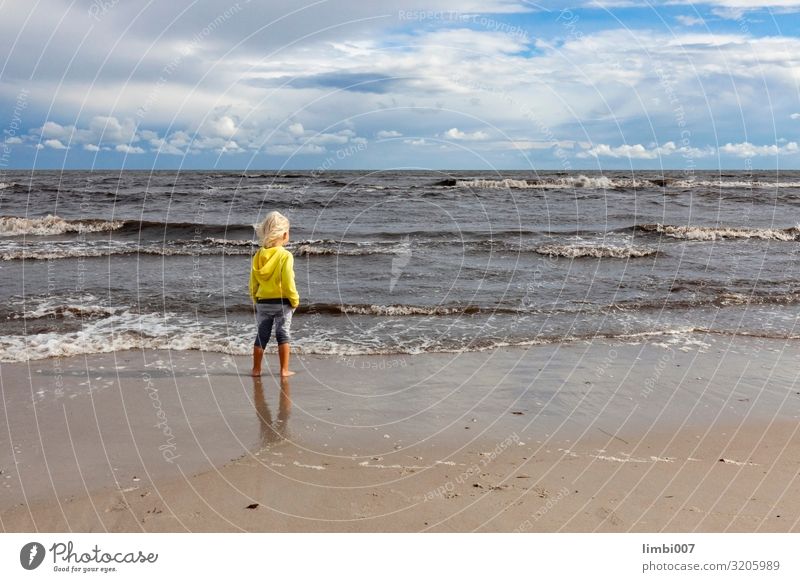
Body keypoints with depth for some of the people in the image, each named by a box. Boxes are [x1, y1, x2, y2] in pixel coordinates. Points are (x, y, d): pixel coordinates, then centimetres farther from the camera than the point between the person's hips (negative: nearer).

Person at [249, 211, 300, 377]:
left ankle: (256, 369, 16)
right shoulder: (285, 256, -14)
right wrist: (295, 300, -3)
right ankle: (284, 369, 6)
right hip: (282, 302, -4)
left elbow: (253, 282, 5)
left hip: (263, 302, 4)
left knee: (262, 335, 11)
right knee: (283, 335, 5)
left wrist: (255, 300, 17)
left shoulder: (258, 255, 0)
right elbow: (288, 282, -16)